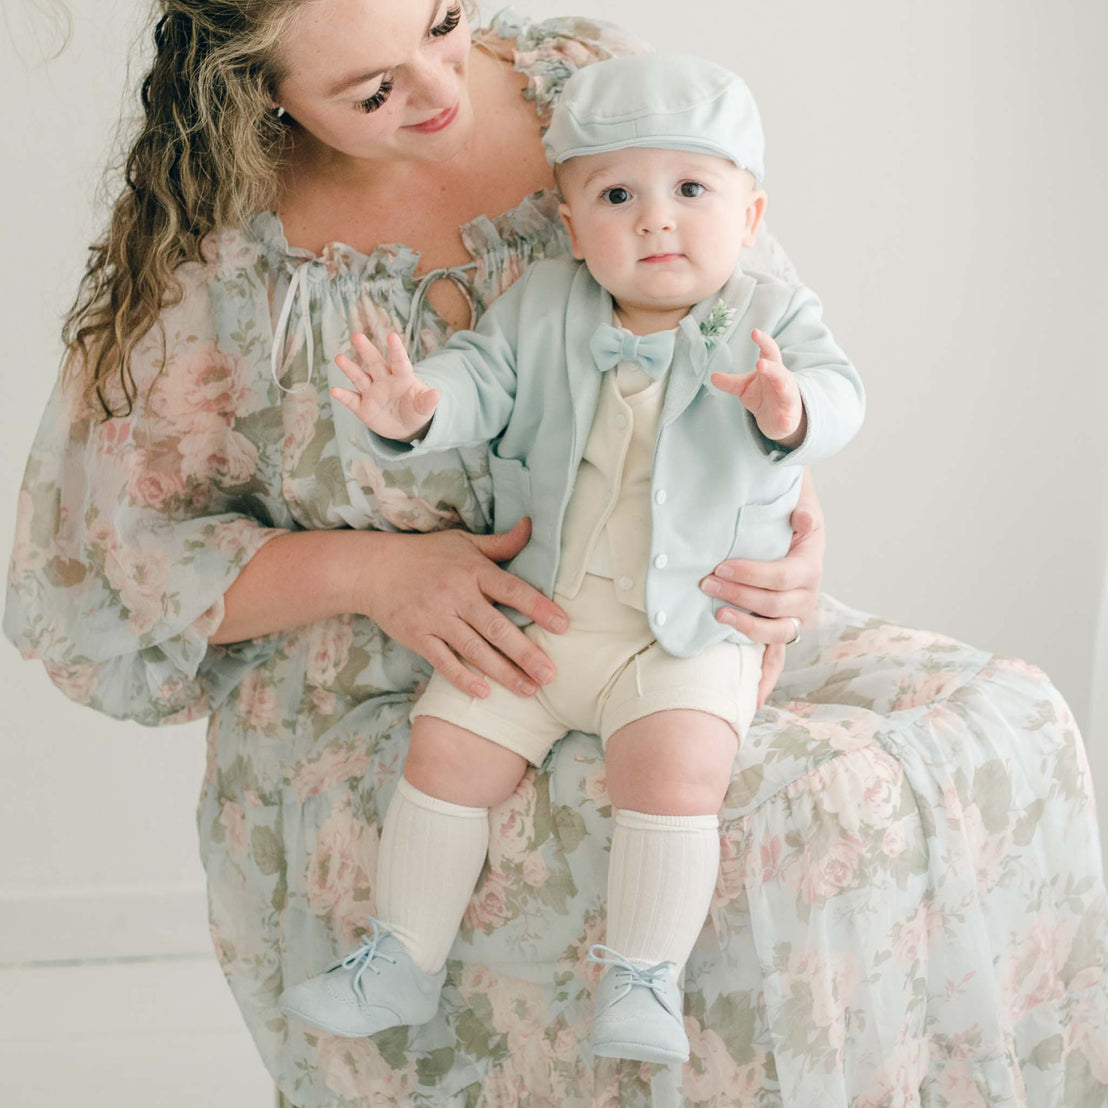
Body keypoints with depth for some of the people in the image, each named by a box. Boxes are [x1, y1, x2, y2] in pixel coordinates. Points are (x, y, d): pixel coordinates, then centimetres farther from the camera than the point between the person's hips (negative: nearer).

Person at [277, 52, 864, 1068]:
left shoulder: (769, 320, -2)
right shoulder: (543, 308, 4)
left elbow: (838, 395, -16)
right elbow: (482, 376, -4)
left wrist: (789, 411, -40)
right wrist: (416, 409, -28)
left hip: (690, 633, -2)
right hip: (535, 613, 3)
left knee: (677, 764, -27)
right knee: (447, 742, -9)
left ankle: (644, 977, -11)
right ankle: (404, 959, 9)